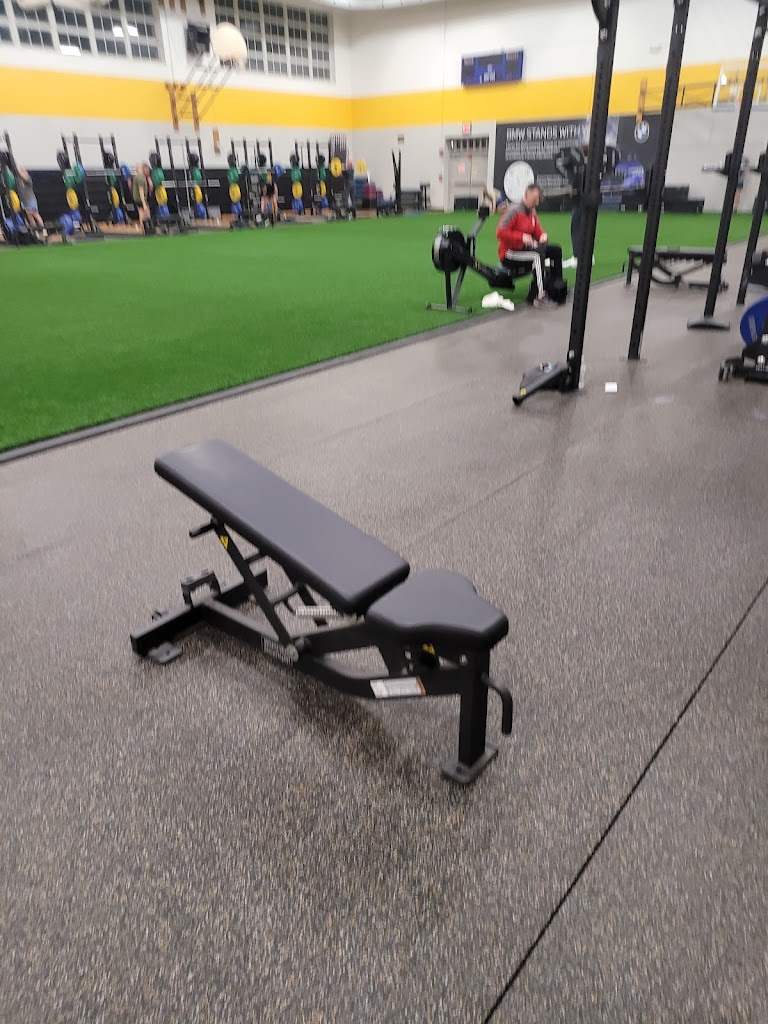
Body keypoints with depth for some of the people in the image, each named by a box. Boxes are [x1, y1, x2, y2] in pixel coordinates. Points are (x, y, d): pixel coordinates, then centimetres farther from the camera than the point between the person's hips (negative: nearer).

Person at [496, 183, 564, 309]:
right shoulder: (514, 211, -16)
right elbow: (500, 232, -22)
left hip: (525, 248, 9)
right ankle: (540, 298, -38)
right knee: (538, 255, -34)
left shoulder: (533, 212, 8)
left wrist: (543, 234, -11)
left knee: (556, 250, 4)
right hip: (509, 253, -9)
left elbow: (537, 231, 13)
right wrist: (521, 236, -27)